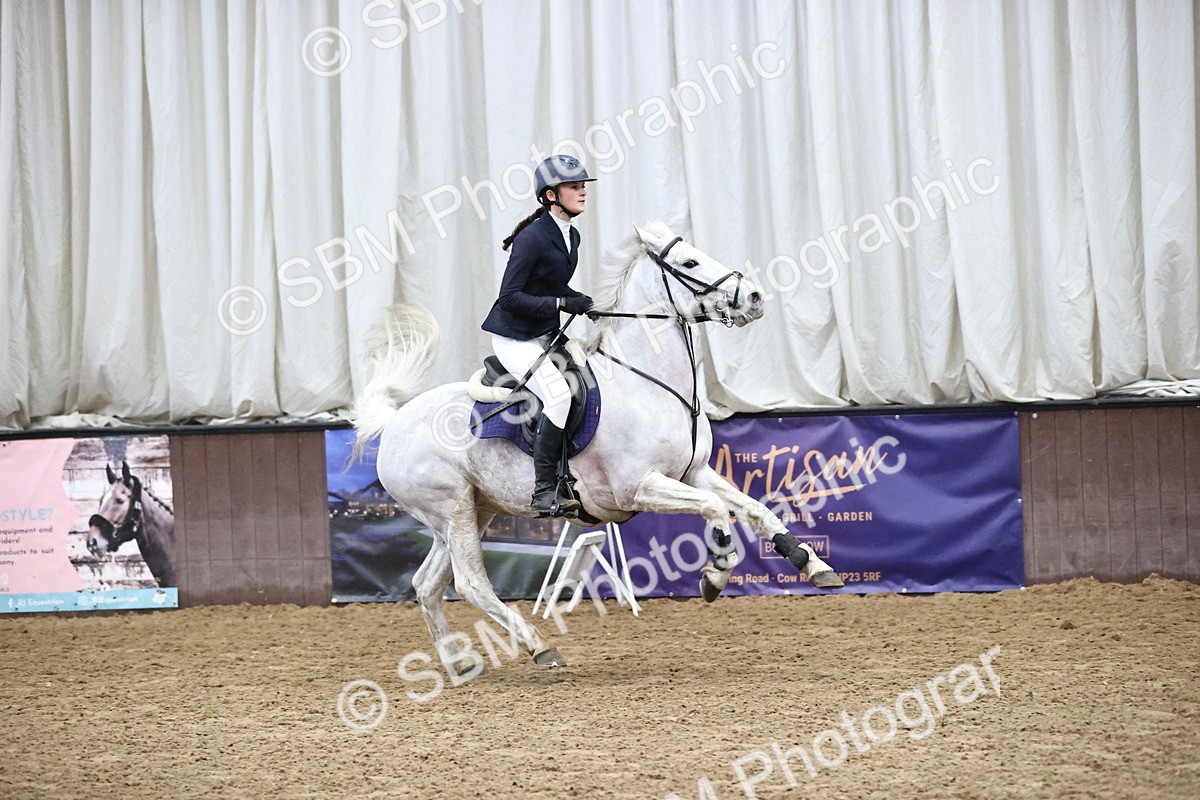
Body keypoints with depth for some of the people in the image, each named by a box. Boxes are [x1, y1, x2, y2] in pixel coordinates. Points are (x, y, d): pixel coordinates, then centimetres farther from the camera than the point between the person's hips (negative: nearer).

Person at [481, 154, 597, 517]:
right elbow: (510, 296, -21)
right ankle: (544, 490, -25)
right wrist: (561, 303, -26)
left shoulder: (571, 237, 10)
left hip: (547, 337, 9)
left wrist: (583, 301, 4)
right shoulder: (532, 238, -18)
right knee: (558, 393, -27)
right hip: (516, 337, -9)